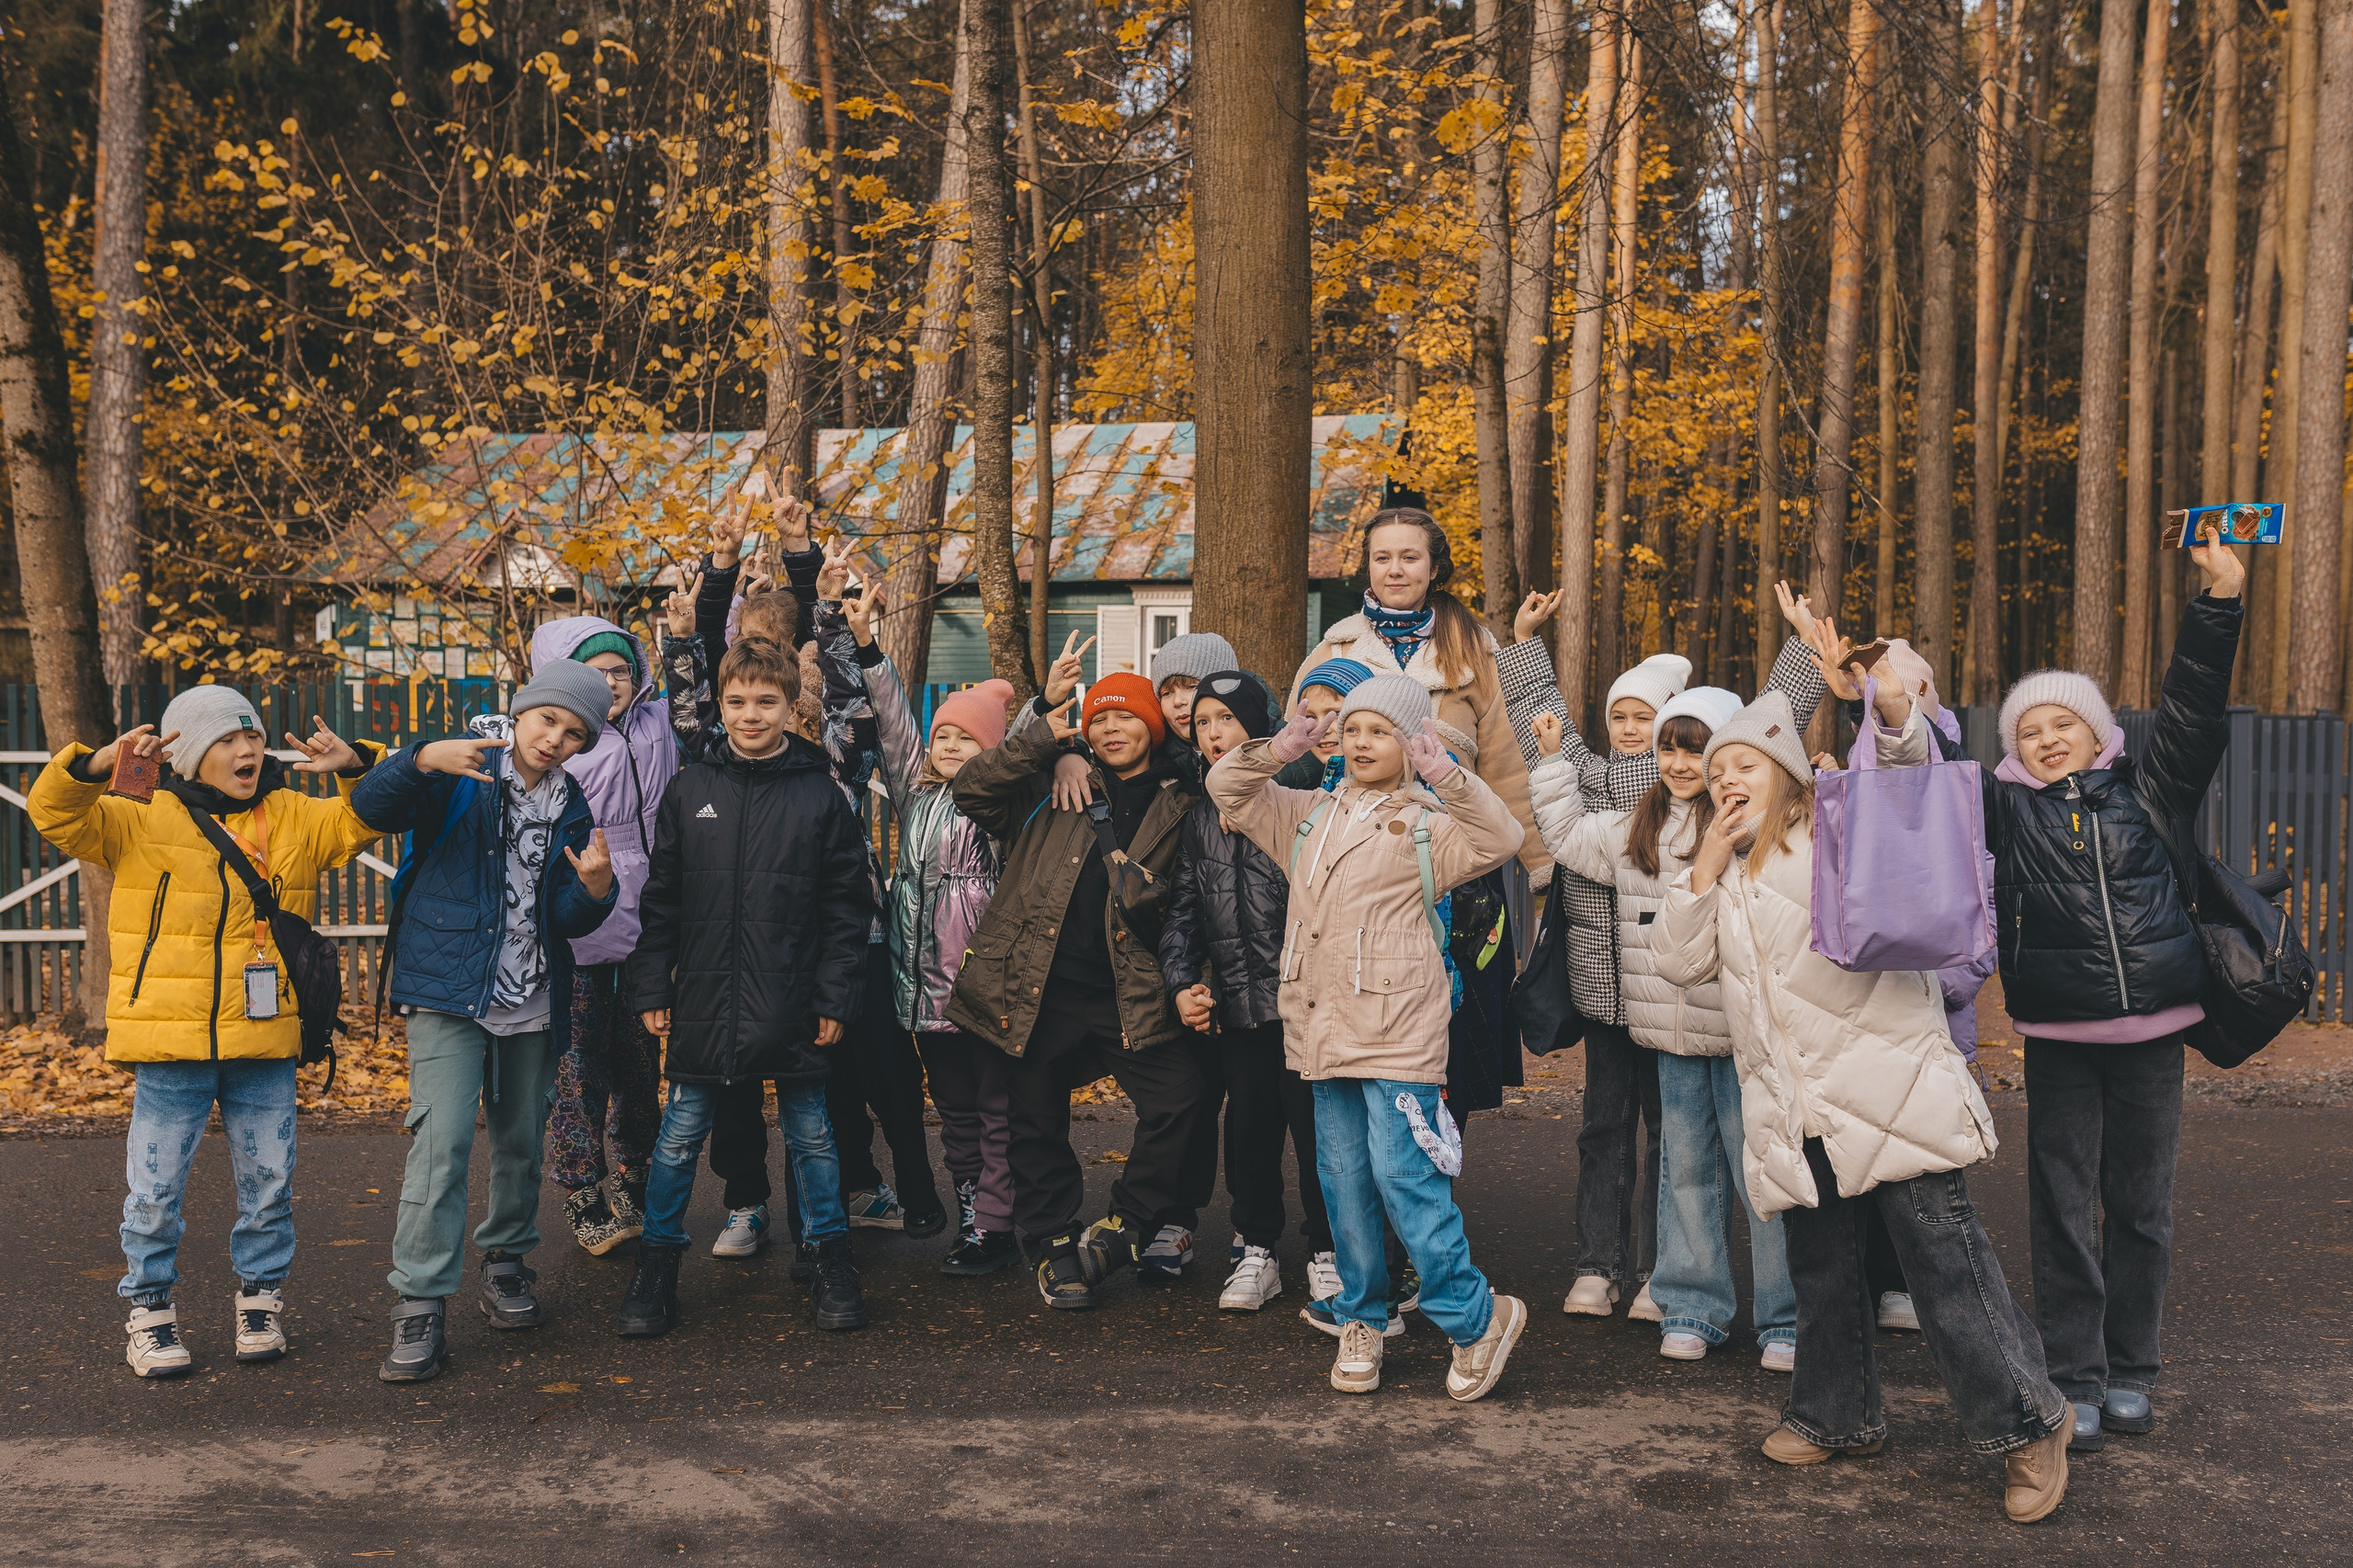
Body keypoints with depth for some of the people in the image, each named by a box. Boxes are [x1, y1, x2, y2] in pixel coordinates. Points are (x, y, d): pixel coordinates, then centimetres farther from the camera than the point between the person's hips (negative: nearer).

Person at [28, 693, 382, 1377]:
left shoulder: (295, 819, 7)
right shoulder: (141, 822, 2)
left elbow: (363, 819, 6)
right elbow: (53, 812, -5)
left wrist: (353, 766, -14)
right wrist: (98, 765, -24)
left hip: (264, 1042, 2)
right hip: (169, 1041, -2)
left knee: (269, 1181, 10)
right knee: (156, 1186, 5)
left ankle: (260, 1296, 28)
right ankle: (149, 1307, 23)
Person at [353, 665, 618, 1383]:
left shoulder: (570, 807, 9)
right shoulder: (462, 771, -4)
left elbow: (568, 920, 6)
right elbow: (374, 809, -19)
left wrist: (595, 889, -17)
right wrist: (423, 760, -37)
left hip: (532, 1004, 5)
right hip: (448, 992, -5)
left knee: (521, 1141, 14)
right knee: (442, 1141, -13)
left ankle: (506, 1263, 35)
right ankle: (421, 1305, -7)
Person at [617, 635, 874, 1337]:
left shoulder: (820, 796, -1)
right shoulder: (689, 790, 4)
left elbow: (847, 907, 1)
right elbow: (660, 899, 7)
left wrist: (836, 997, -4)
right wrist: (651, 988, 2)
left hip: (791, 1008, -1)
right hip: (703, 1004, 1)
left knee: (810, 1134, 10)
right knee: (679, 1138, 9)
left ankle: (830, 1260, 25)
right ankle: (656, 1266, 24)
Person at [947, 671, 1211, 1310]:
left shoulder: (1179, 807, 10)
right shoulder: (1053, 786, 10)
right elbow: (970, 792, -2)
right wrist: (1040, 739, -5)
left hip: (1127, 993, 0)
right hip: (1036, 988, 0)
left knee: (1180, 1092, -14)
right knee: (1038, 1125, 7)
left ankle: (1123, 1228, 3)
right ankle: (1053, 1248, 25)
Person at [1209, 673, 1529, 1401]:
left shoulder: (1426, 826, -1)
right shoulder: (1308, 816, 15)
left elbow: (1499, 837, -17)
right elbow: (1226, 789, 16)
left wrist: (1444, 774, -25)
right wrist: (1274, 753, -1)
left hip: (1398, 1036, -6)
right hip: (1326, 1033, 6)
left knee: (1404, 1176, -10)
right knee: (1344, 1181, 11)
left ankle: (1477, 1317, 6)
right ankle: (1363, 1319, 25)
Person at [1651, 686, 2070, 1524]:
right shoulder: (1722, 874, 20)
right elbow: (1679, 961, 10)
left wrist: (1895, 712, -34)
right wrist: (1707, 865, 2)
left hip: (1888, 1092, -6)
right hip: (1793, 1113, 6)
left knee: (1944, 1258, -6)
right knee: (1821, 1267, 14)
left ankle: (2024, 1422, 7)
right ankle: (1835, 1414, 31)